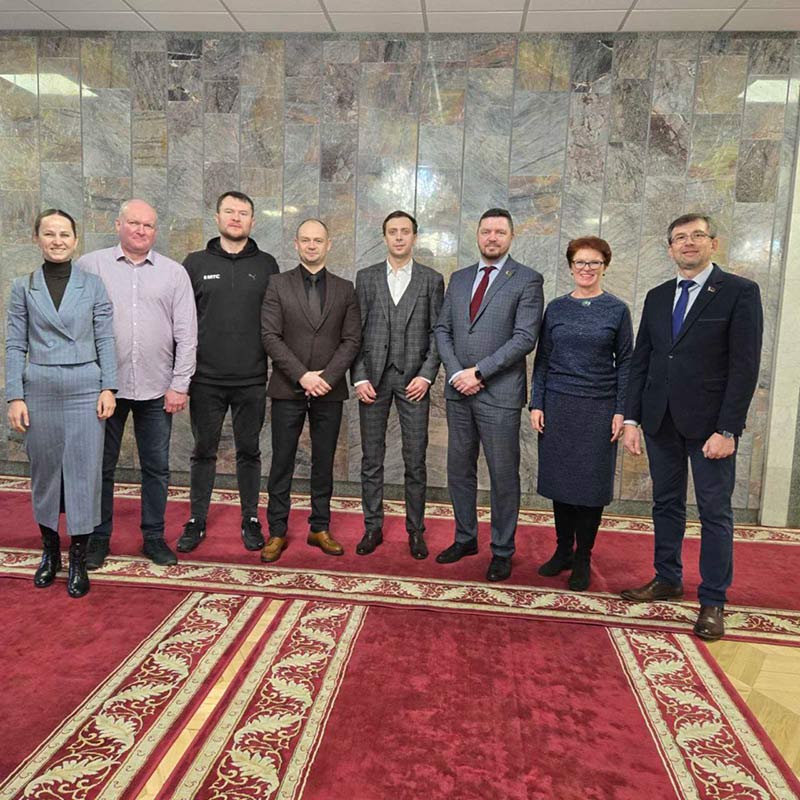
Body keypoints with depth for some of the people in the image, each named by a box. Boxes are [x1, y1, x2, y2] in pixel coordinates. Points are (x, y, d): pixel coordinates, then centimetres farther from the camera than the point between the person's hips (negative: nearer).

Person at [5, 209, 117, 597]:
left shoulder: (93, 285, 3)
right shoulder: (24, 287, 6)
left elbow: (105, 340, 2)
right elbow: (15, 345, 4)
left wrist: (108, 387, -6)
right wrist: (15, 396, -2)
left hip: (84, 389, -1)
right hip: (40, 390, 2)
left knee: (83, 471, 0)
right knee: (44, 470, 10)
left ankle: (78, 559, 12)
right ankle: (49, 550, 28)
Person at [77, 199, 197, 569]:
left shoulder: (174, 273, 5)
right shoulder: (90, 265, 4)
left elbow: (186, 334, 2)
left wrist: (180, 385, -3)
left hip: (157, 389, 1)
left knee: (156, 468, 9)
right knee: (101, 466, 10)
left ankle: (154, 536, 23)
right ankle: (98, 537, 25)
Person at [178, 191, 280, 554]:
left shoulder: (266, 265, 6)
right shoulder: (196, 263, 5)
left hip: (252, 381, 0)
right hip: (205, 379, 0)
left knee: (249, 452, 10)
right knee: (204, 452, 10)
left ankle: (250, 520, 24)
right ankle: (197, 521, 24)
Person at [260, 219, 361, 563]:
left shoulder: (345, 289, 8)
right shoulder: (278, 284, 4)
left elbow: (351, 340, 2)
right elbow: (270, 336, -5)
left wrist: (326, 377, -11)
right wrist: (302, 375, -14)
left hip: (329, 391, 2)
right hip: (287, 389, -1)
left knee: (324, 463, 9)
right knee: (282, 462, 4)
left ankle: (320, 528, 21)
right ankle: (277, 532, 15)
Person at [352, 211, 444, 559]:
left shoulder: (432, 279, 6)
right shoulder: (366, 277, 9)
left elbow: (437, 332, 3)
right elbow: (356, 331, 5)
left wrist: (427, 375, -8)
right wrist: (359, 377, -4)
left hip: (413, 378, -1)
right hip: (373, 377, 1)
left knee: (415, 461, 4)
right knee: (371, 459, 7)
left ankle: (415, 530, 17)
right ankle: (373, 527, 19)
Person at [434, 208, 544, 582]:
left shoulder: (527, 280, -3)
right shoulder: (458, 279, 14)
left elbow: (525, 338, -12)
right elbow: (442, 330, 11)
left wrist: (478, 372, -14)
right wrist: (456, 373, -5)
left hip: (500, 393, -5)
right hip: (459, 391, 5)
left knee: (503, 476, 4)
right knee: (459, 470, 13)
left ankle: (502, 551, 18)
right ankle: (465, 538, 30)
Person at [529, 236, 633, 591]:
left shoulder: (617, 310, 1)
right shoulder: (556, 308, 6)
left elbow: (625, 363, 2)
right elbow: (542, 358, 7)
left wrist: (622, 411, -4)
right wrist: (536, 404, 1)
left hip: (598, 408, -2)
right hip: (557, 405, 2)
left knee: (591, 483, 4)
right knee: (560, 480, 7)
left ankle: (583, 558, 19)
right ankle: (563, 550, 24)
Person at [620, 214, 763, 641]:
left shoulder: (740, 292, -4)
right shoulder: (657, 297, 11)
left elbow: (744, 366, -10)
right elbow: (640, 361, 10)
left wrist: (727, 430, -15)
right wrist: (631, 419, 3)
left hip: (709, 424, -4)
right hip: (661, 421, 5)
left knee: (715, 512, 4)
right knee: (666, 504, 14)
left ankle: (713, 601, 16)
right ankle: (668, 579, 30)